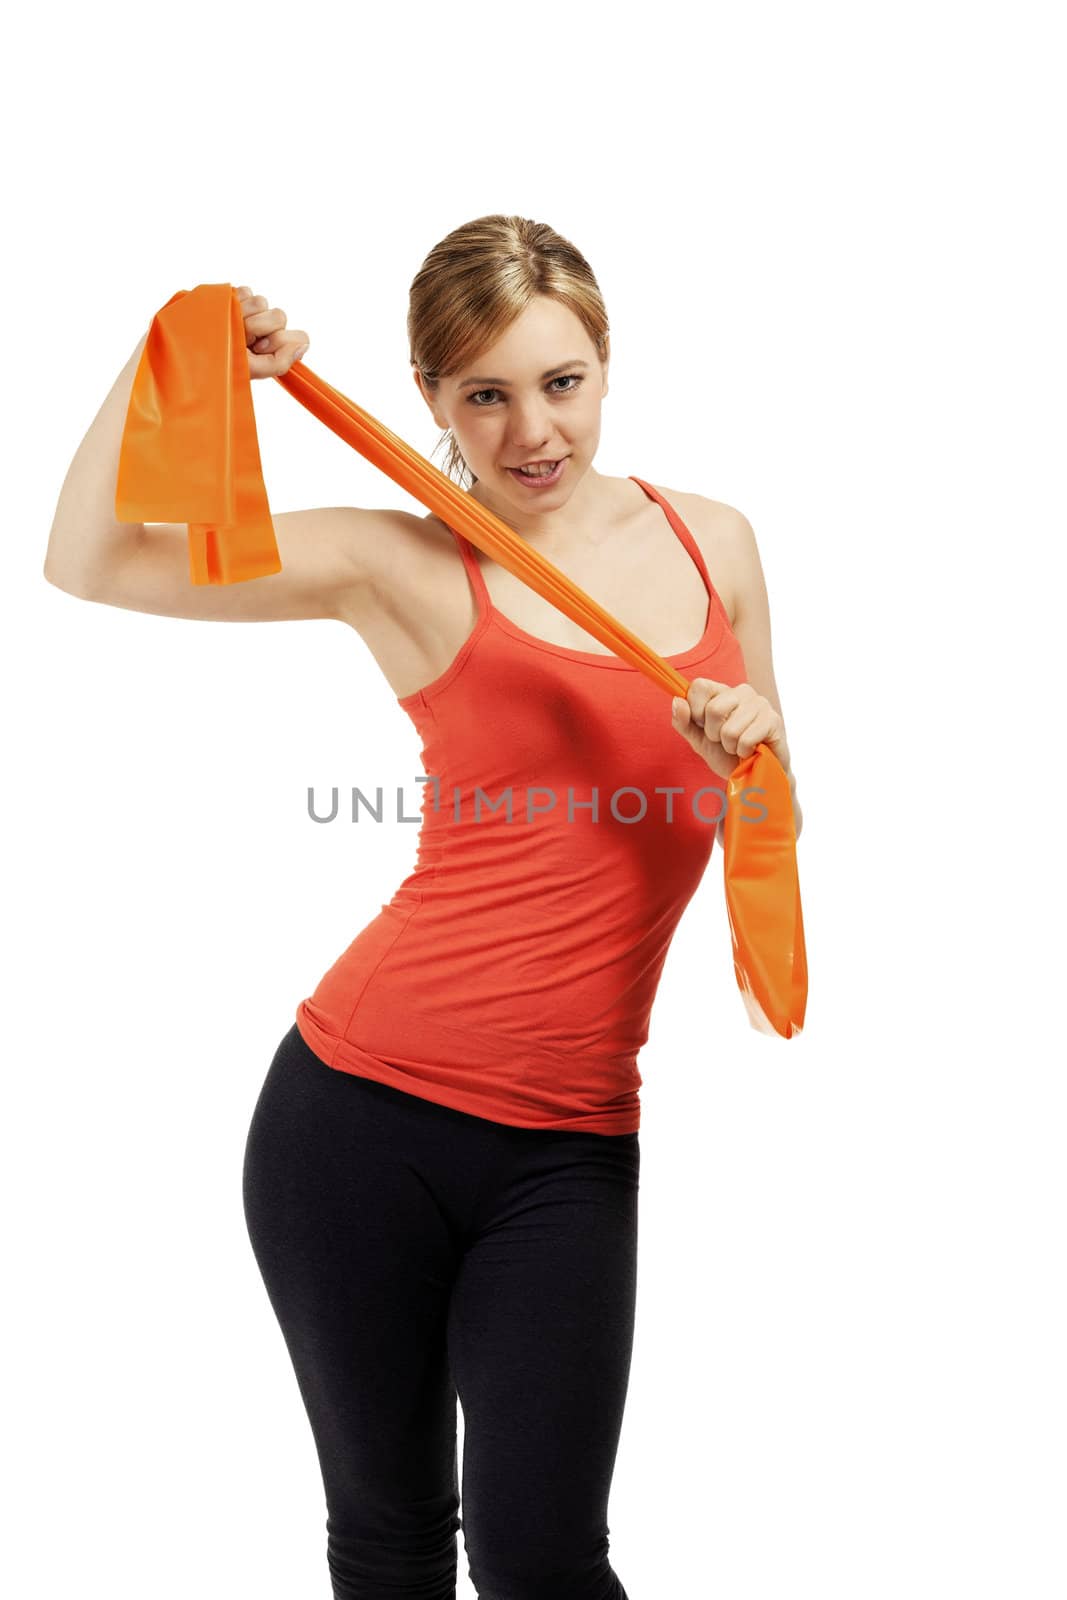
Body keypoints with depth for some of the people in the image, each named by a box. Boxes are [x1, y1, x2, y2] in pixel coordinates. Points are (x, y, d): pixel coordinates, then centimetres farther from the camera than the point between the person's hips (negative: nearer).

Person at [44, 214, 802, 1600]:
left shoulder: (713, 542, 8)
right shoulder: (405, 568, -1)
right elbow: (87, 564, -6)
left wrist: (753, 762, -5)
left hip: (570, 1143, 1)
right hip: (366, 1106, -1)